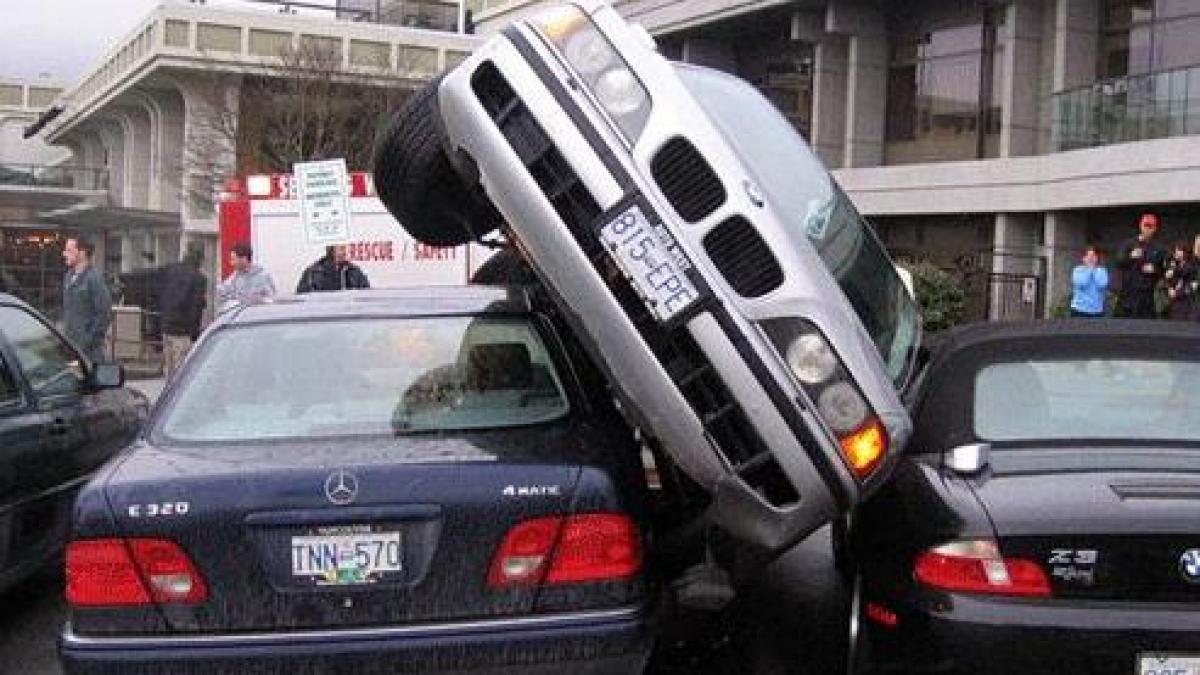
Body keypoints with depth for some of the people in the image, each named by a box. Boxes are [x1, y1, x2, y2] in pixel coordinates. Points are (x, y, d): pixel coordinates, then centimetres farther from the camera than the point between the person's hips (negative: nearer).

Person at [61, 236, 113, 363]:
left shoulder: (94, 278, -13)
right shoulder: (69, 277, 13)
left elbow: (105, 314, -16)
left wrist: (90, 340, -17)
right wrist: (65, 331, 12)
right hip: (70, 345, 8)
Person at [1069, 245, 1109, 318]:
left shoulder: (1102, 271, 5)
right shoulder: (1077, 270, 0)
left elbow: (1102, 284, -14)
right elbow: (1080, 283, -18)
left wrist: (1094, 269, -10)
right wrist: (1089, 269, -10)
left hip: (1097, 310, 2)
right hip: (1079, 310, -2)